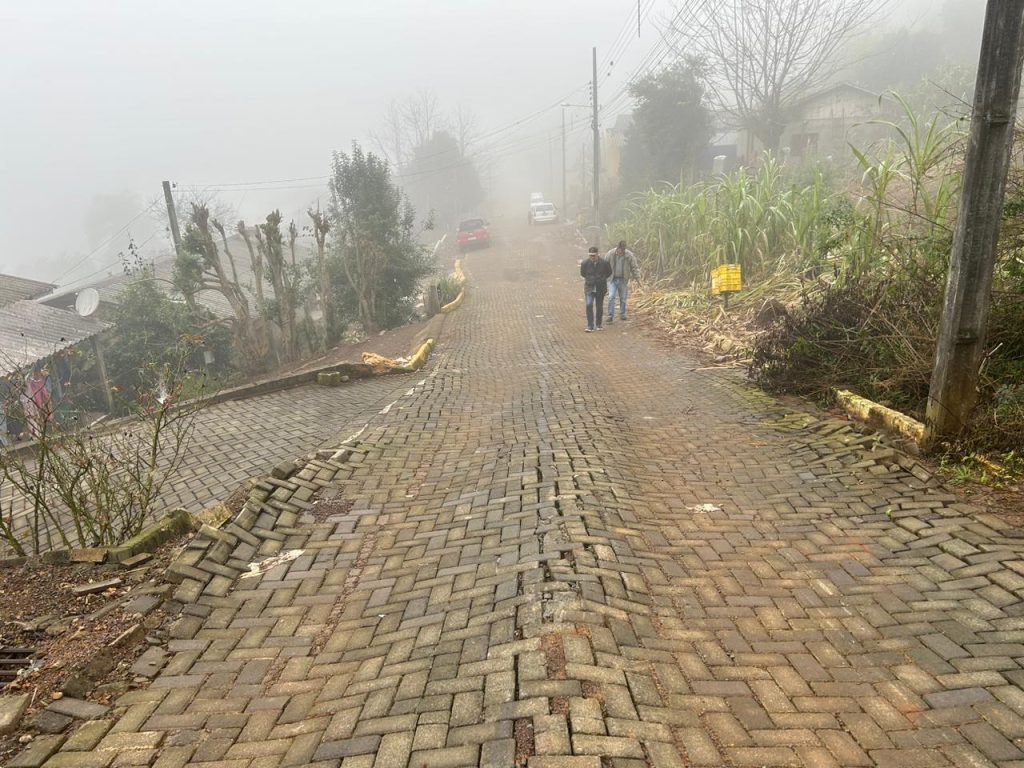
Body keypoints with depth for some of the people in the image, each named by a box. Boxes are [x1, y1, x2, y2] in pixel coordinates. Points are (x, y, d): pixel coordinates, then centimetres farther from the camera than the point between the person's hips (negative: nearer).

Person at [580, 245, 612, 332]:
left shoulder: (604, 263, -11)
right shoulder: (585, 263, -10)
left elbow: (609, 273, 8)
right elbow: (582, 274, 9)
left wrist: (601, 278, 5)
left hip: (600, 288, 1)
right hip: (589, 287, 0)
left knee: (599, 306, 9)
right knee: (589, 305, -14)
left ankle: (598, 325, 26)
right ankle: (590, 326, -10)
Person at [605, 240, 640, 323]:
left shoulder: (629, 255, -7)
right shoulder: (610, 254, -8)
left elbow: (634, 267, 1)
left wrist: (637, 278, -2)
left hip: (623, 280, 1)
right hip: (612, 279, -1)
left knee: (623, 298, 8)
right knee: (611, 297, -12)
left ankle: (622, 314, 25)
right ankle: (610, 316, -7)